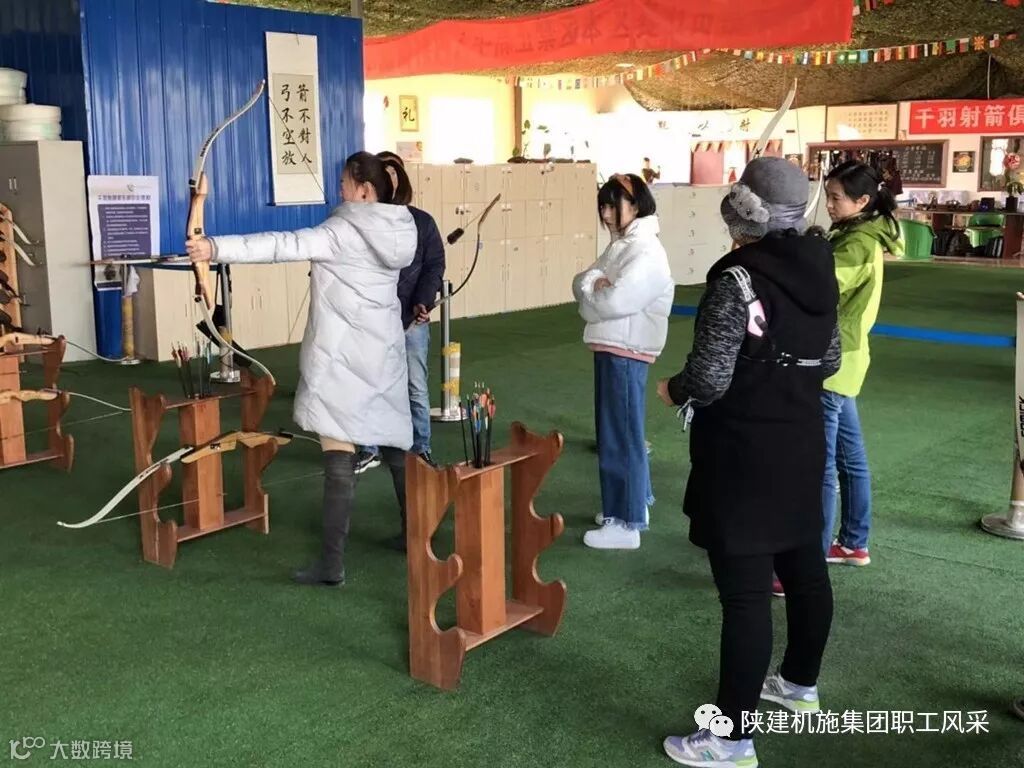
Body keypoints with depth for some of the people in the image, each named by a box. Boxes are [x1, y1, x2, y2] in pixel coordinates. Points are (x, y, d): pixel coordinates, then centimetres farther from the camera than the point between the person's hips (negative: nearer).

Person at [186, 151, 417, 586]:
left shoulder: (344, 232, -14)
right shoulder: (395, 232, 9)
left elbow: (283, 246, -23)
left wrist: (217, 248, -26)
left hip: (343, 357, -8)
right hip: (383, 352, 8)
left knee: (339, 455, -7)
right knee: (395, 444, 17)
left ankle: (332, 563, -5)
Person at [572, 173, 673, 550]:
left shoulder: (646, 252, -17)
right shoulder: (620, 245, 15)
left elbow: (614, 302, -25)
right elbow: (580, 282, 11)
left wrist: (590, 287, -6)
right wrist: (594, 280, -11)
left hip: (625, 352, -10)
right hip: (612, 348, 10)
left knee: (620, 435, -4)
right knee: (615, 431, 18)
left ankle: (626, 523, 4)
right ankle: (634, 502, 32)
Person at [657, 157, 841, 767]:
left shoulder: (738, 278, -20)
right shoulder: (819, 270, 4)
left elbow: (709, 379, -22)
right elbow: (828, 361, 12)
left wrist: (673, 390, -2)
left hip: (744, 453, -8)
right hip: (801, 442, 8)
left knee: (745, 591, -3)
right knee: (804, 567, 21)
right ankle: (801, 684, 43)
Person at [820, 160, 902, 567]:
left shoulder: (859, 246, -17)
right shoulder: (859, 237, 14)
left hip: (831, 363, -10)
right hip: (842, 360, 10)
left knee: (819, 465, -7)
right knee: (849, 457, 18)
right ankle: (854, 544, 31)